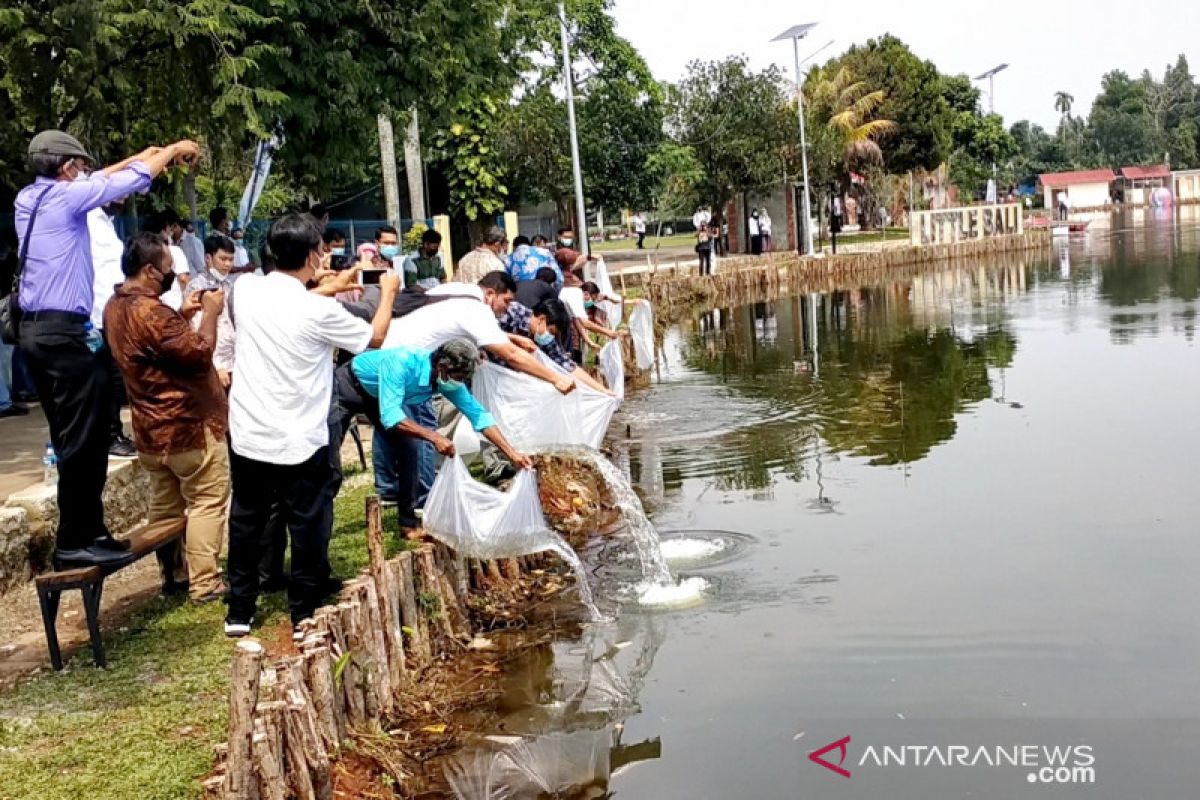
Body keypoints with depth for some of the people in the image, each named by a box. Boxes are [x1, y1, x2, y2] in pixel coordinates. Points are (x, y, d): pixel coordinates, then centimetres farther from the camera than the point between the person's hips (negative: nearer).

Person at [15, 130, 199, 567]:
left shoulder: (27, 199, 14)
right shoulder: (64, 196, -10)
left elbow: (96, 182, 27)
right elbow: (130, 181, -5)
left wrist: (145, 153, 30)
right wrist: (172, 150, 11)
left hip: (36, 328, 9)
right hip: (61, 331, -9)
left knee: (71, 438, 13)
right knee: (84, 439, -5)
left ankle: (83, 529, 19)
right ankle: (76, 540, -1)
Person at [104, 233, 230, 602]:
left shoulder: (115, 307, 8)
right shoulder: (150, 312, -24)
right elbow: (199, 353, -23)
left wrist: (183, 314, 13)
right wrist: (210, 312, -11)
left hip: (150, 427, 10)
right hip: (188, 424, -10)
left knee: (164, 503, 16)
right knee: (207, 501, -2)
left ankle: (173, 574, 25)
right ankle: (204, 583, 0)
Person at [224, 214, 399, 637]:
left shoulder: (245, 288, -5)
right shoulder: (319, 311, -18)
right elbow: (375, 338, -1)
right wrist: (388, 292, 15)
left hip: (247, 437, 5)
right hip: (299, 443, -5)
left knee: (245, 524, 17)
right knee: (308, 531, 9)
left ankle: (239, 613, 28)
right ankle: (305, 618, 18)